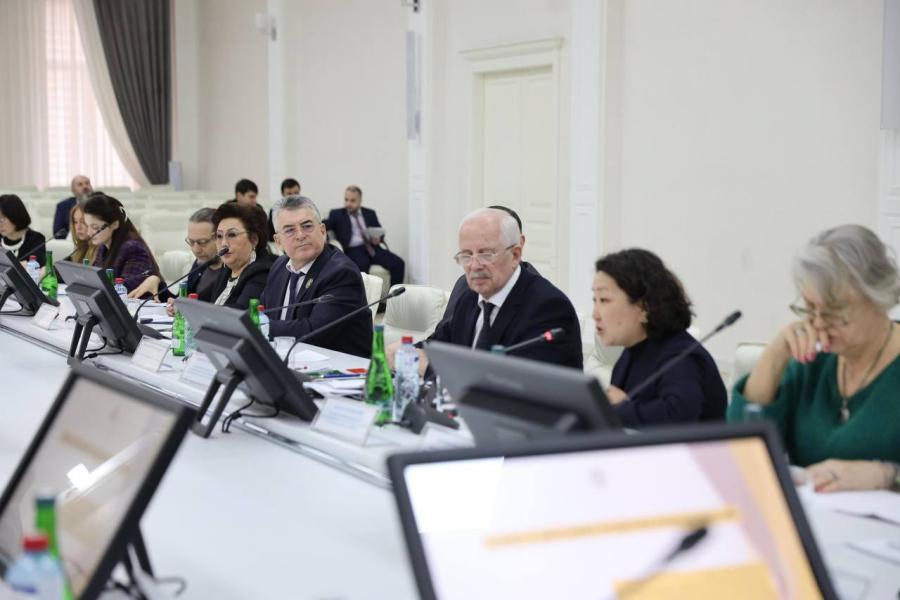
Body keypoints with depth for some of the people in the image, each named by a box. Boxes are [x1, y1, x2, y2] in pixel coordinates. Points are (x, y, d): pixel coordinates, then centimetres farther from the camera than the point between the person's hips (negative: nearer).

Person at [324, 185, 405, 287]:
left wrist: (378, 238, -4)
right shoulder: (337, 214, 14)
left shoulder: (370, 213, 22)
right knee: (362, 265, -39)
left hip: (371, 248, 4)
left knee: (398, 263, -21)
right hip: (353, 250, -4)